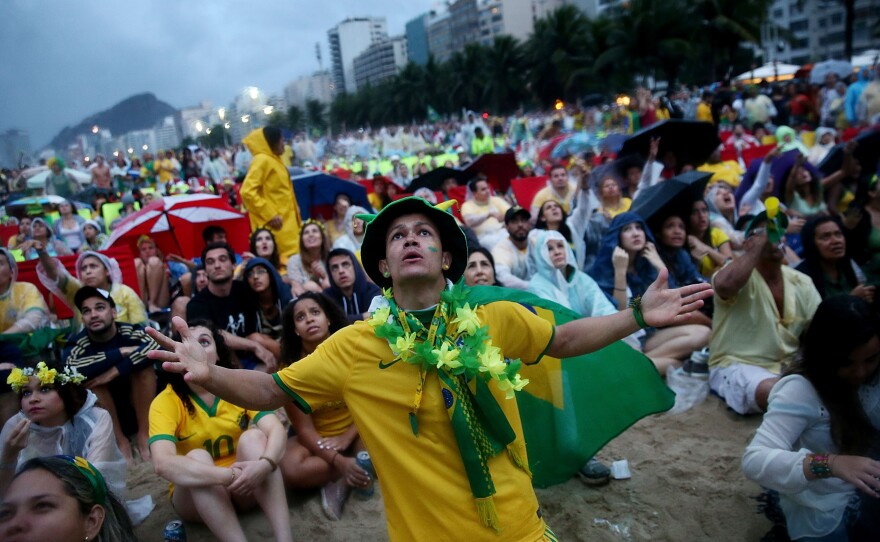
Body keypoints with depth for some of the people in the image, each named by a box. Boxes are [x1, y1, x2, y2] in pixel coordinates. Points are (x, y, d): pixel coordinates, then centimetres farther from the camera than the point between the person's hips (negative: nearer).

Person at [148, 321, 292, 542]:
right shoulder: (166, 402, -15)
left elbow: (276, 429, -22)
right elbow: (162, 463, -33)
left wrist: (265, 464, -44)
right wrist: (228, 476, -44)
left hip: (245, 487, 2)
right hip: (194, 493, -1)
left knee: (253, 436, -27)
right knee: (197, 457, -31)